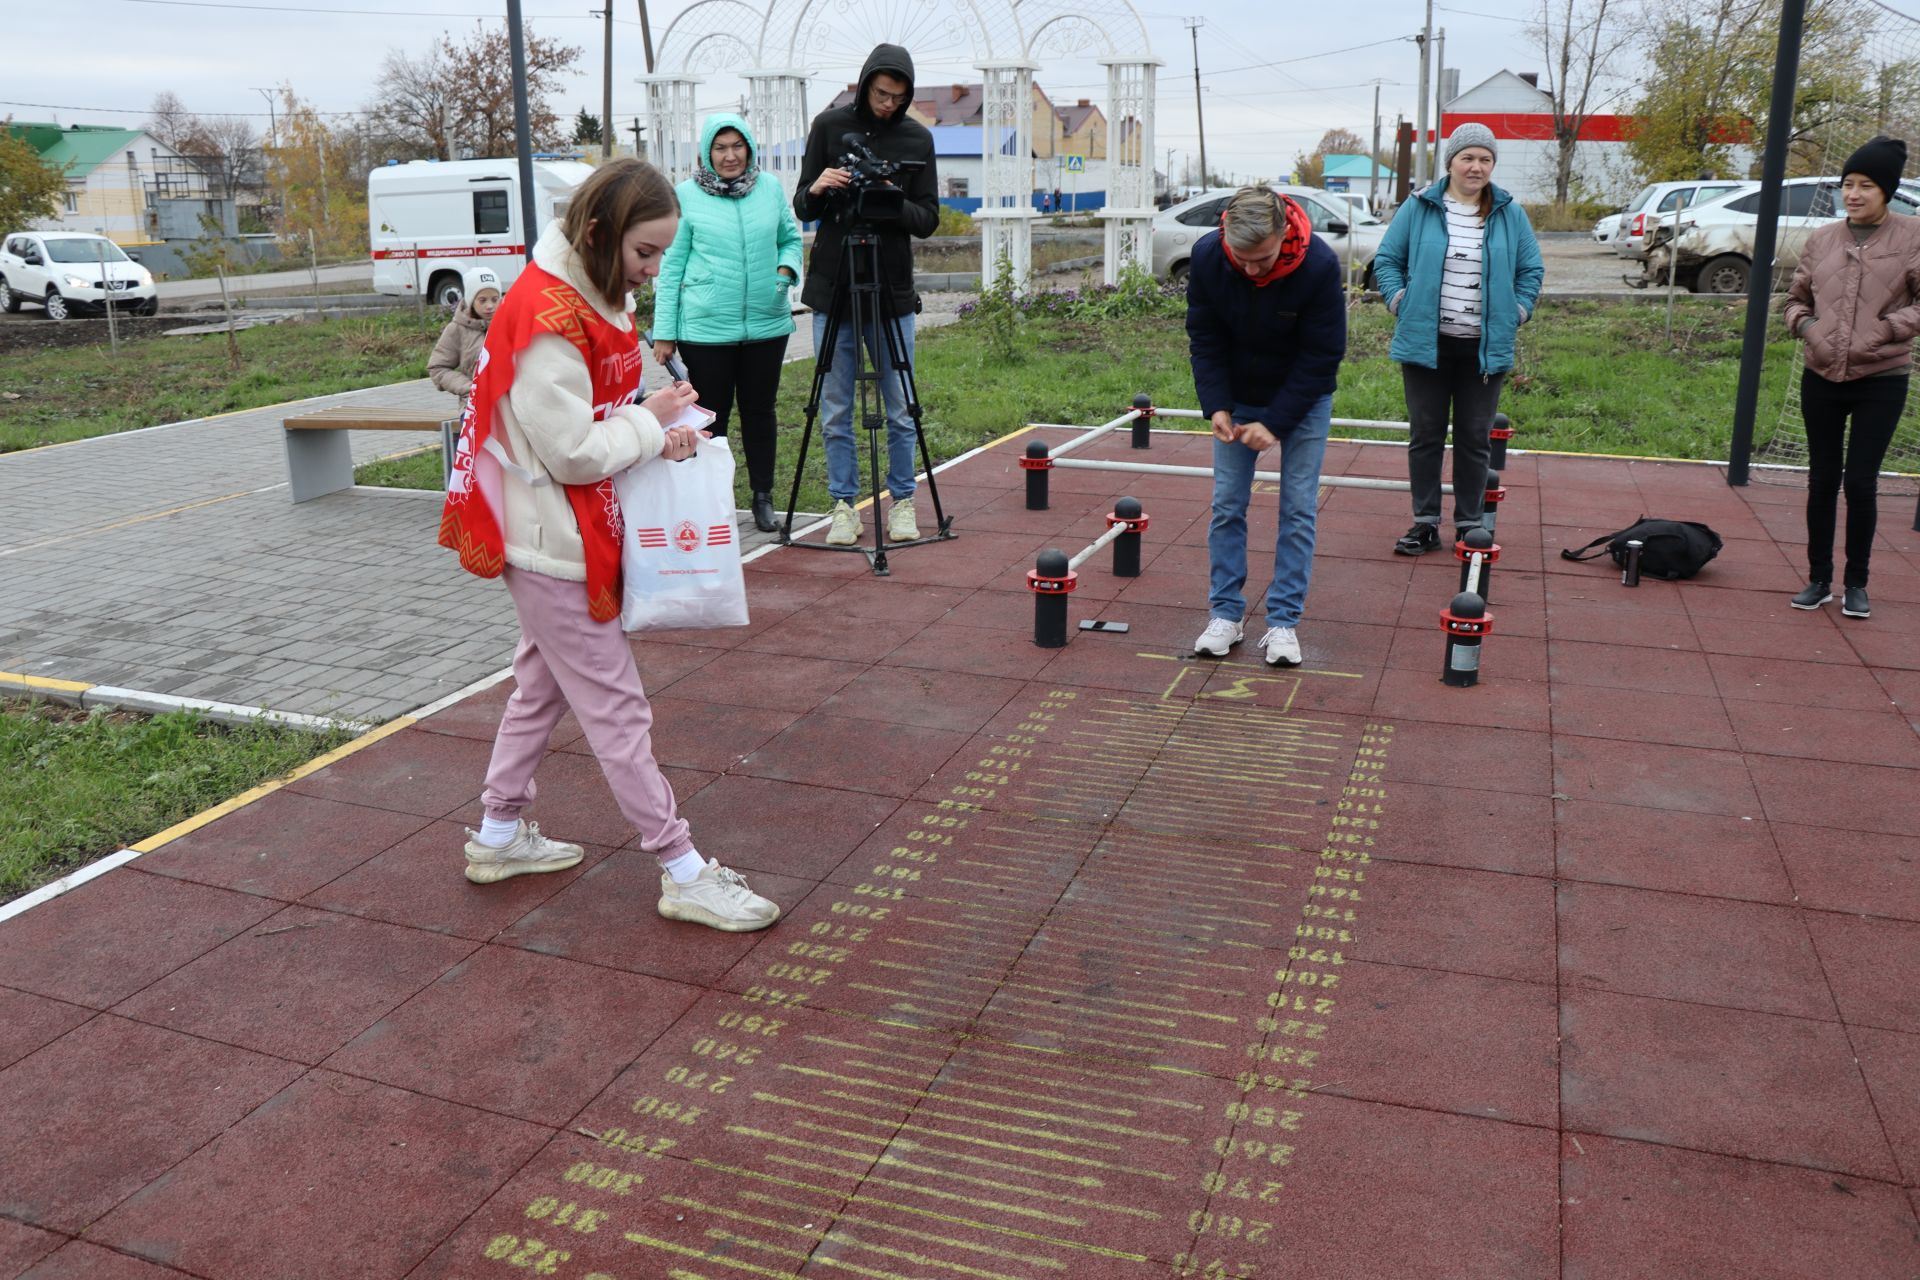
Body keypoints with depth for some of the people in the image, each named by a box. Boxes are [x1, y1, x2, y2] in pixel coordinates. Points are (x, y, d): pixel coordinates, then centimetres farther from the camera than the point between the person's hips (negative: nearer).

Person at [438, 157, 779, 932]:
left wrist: (656, 431, -3)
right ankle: (683, 875, 7)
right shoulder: (547, 317, -23)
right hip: (550, 544, -10)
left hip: (569, 535, 10)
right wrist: (650, 424, -12)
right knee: (616, 708, -3)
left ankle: (500, 836, 37)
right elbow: (572, 453, -25)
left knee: (544, 684, 21)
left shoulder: (596, 299, 8)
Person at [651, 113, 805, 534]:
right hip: (706, 328, -3)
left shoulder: (770, 188, 6)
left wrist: (786, 268, -6)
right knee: (711, 415, 4)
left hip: (766, 324, 3)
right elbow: (670, 265, 0)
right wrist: (664, 332, -4)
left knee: (760, 411, 12)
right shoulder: (686, 195, -2)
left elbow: (791, 238, 18)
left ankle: (762, 497, 23)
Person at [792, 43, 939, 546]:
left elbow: (928, 219, 3)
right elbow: (802, 207, 5)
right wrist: (817, 190, -17)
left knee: (900, 408, 3)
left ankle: (902, 503, 16)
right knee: (836, 409, 3)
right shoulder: (829, 125, 3)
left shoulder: (917, 138, 4)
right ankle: (844, 506, 12)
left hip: (892, 289, 0)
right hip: (832, 286, 0)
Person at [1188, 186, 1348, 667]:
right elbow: (1204, 338, -7)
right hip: (1236, 398, 2)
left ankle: (1283, 622, 3)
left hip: (1303, 400, -2)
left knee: (1298, 509, -3)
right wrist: (1216, 406, -17)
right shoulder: (1207, 256, -20)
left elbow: (1321, 357, -19)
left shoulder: (1319, 265, -27)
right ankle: (1225, 613, 10)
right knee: (1227, 504, 0)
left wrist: (1275, 422, -22)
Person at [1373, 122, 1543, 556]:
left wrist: (1517, 312, 1)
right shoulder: (1419, 207, 1)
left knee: (1475, 438, 7)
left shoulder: (1510, 214, 6)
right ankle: (1425, 523, 14)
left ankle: (1470, 524, 17)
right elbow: (1387, 259, 6)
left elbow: (1531, 269, 13)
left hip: (1486, 347, 1)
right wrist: (1399, 302, -5)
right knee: (1425, 435, 5)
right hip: (1426, 342, -1)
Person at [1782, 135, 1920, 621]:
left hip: (1881, 381, -3)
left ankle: (1856, 583, 14)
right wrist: (1803, 325, -2)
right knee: (1822, 480, 10)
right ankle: (1819, 579, 21)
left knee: (1861, 483, -2)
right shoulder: (1822, 239, 5)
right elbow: (1796, 298, 16)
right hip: (1821, 378, 3)